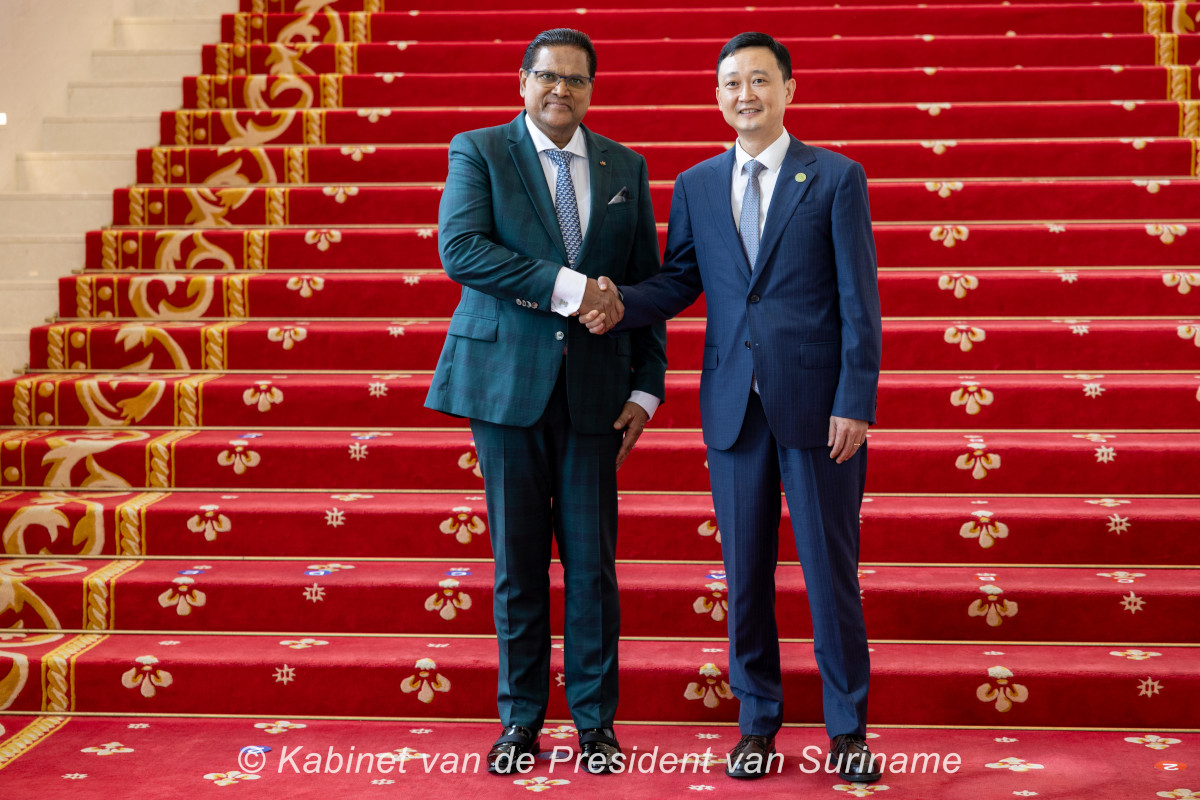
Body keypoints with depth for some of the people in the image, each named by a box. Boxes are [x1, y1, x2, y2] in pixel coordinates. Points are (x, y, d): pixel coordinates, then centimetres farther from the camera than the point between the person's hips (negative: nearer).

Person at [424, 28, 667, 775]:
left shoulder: (626, 168, 11)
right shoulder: (478, 152, 2)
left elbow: (648, 283, 11)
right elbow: (460, 249, -14)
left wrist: (647, 388, 3)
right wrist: (565, 286, -20)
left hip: (594, 390, 2)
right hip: (508, 381, -2)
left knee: (593, 561, 3)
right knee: (518, 561, 6)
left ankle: (596, 720, 17)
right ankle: (521, 718, 19)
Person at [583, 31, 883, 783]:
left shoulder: (837, 178, 0)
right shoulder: (696, 186, 11)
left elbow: (859, 300, -4)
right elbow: (678, 282, 11)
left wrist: (856, 405, -10)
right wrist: (618, 306, -10)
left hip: (817, 407, -3)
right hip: (735, 409, 3)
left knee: (831, 570, 4)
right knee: (746, 573, 9)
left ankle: (848, 728, 18)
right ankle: (758, 723, 23)